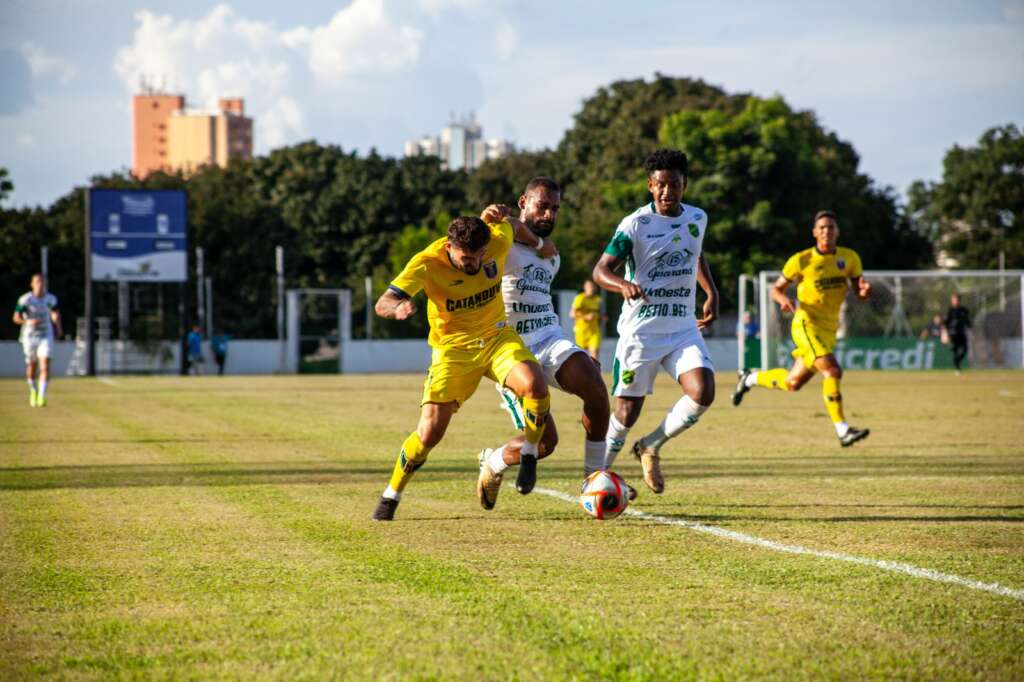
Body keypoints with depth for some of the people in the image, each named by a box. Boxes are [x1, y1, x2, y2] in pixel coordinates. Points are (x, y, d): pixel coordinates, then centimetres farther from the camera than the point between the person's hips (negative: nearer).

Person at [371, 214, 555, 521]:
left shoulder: (498, 241, -17)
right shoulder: (427, 263, -24)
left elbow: (514, 225, 10)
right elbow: (382, 304, -30)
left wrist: (539, 245, 28)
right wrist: (397, 307, -54)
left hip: (497, 335, 2)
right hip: (453, 346, -2)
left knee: (534, 384, -29)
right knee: (430, 432, -12)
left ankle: (528, 456, -4)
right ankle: (390, 496, 12)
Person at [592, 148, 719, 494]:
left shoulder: (697, 219, 6)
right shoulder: (635, 224, -11)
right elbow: (600, 270, -15)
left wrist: (712, 293, 17)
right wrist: (624, 284, -36)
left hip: (683, 328, 4)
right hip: (640, 331, -4)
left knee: (703, 394, -18)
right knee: (627, 412, 1)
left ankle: (651, 447, 6)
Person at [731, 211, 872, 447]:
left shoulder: (849, 258, 3)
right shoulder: (801, 260, -7)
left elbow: (860, 294, 7)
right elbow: (776, 289, 3)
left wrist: (865, 290, -18)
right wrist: (784, 300, -20)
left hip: (829, 329, 6)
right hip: (806, 324, -6)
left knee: (793, 383, 15)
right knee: (832, 371, -24)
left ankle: (749, 379, 41)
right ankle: (843, 431, -22)